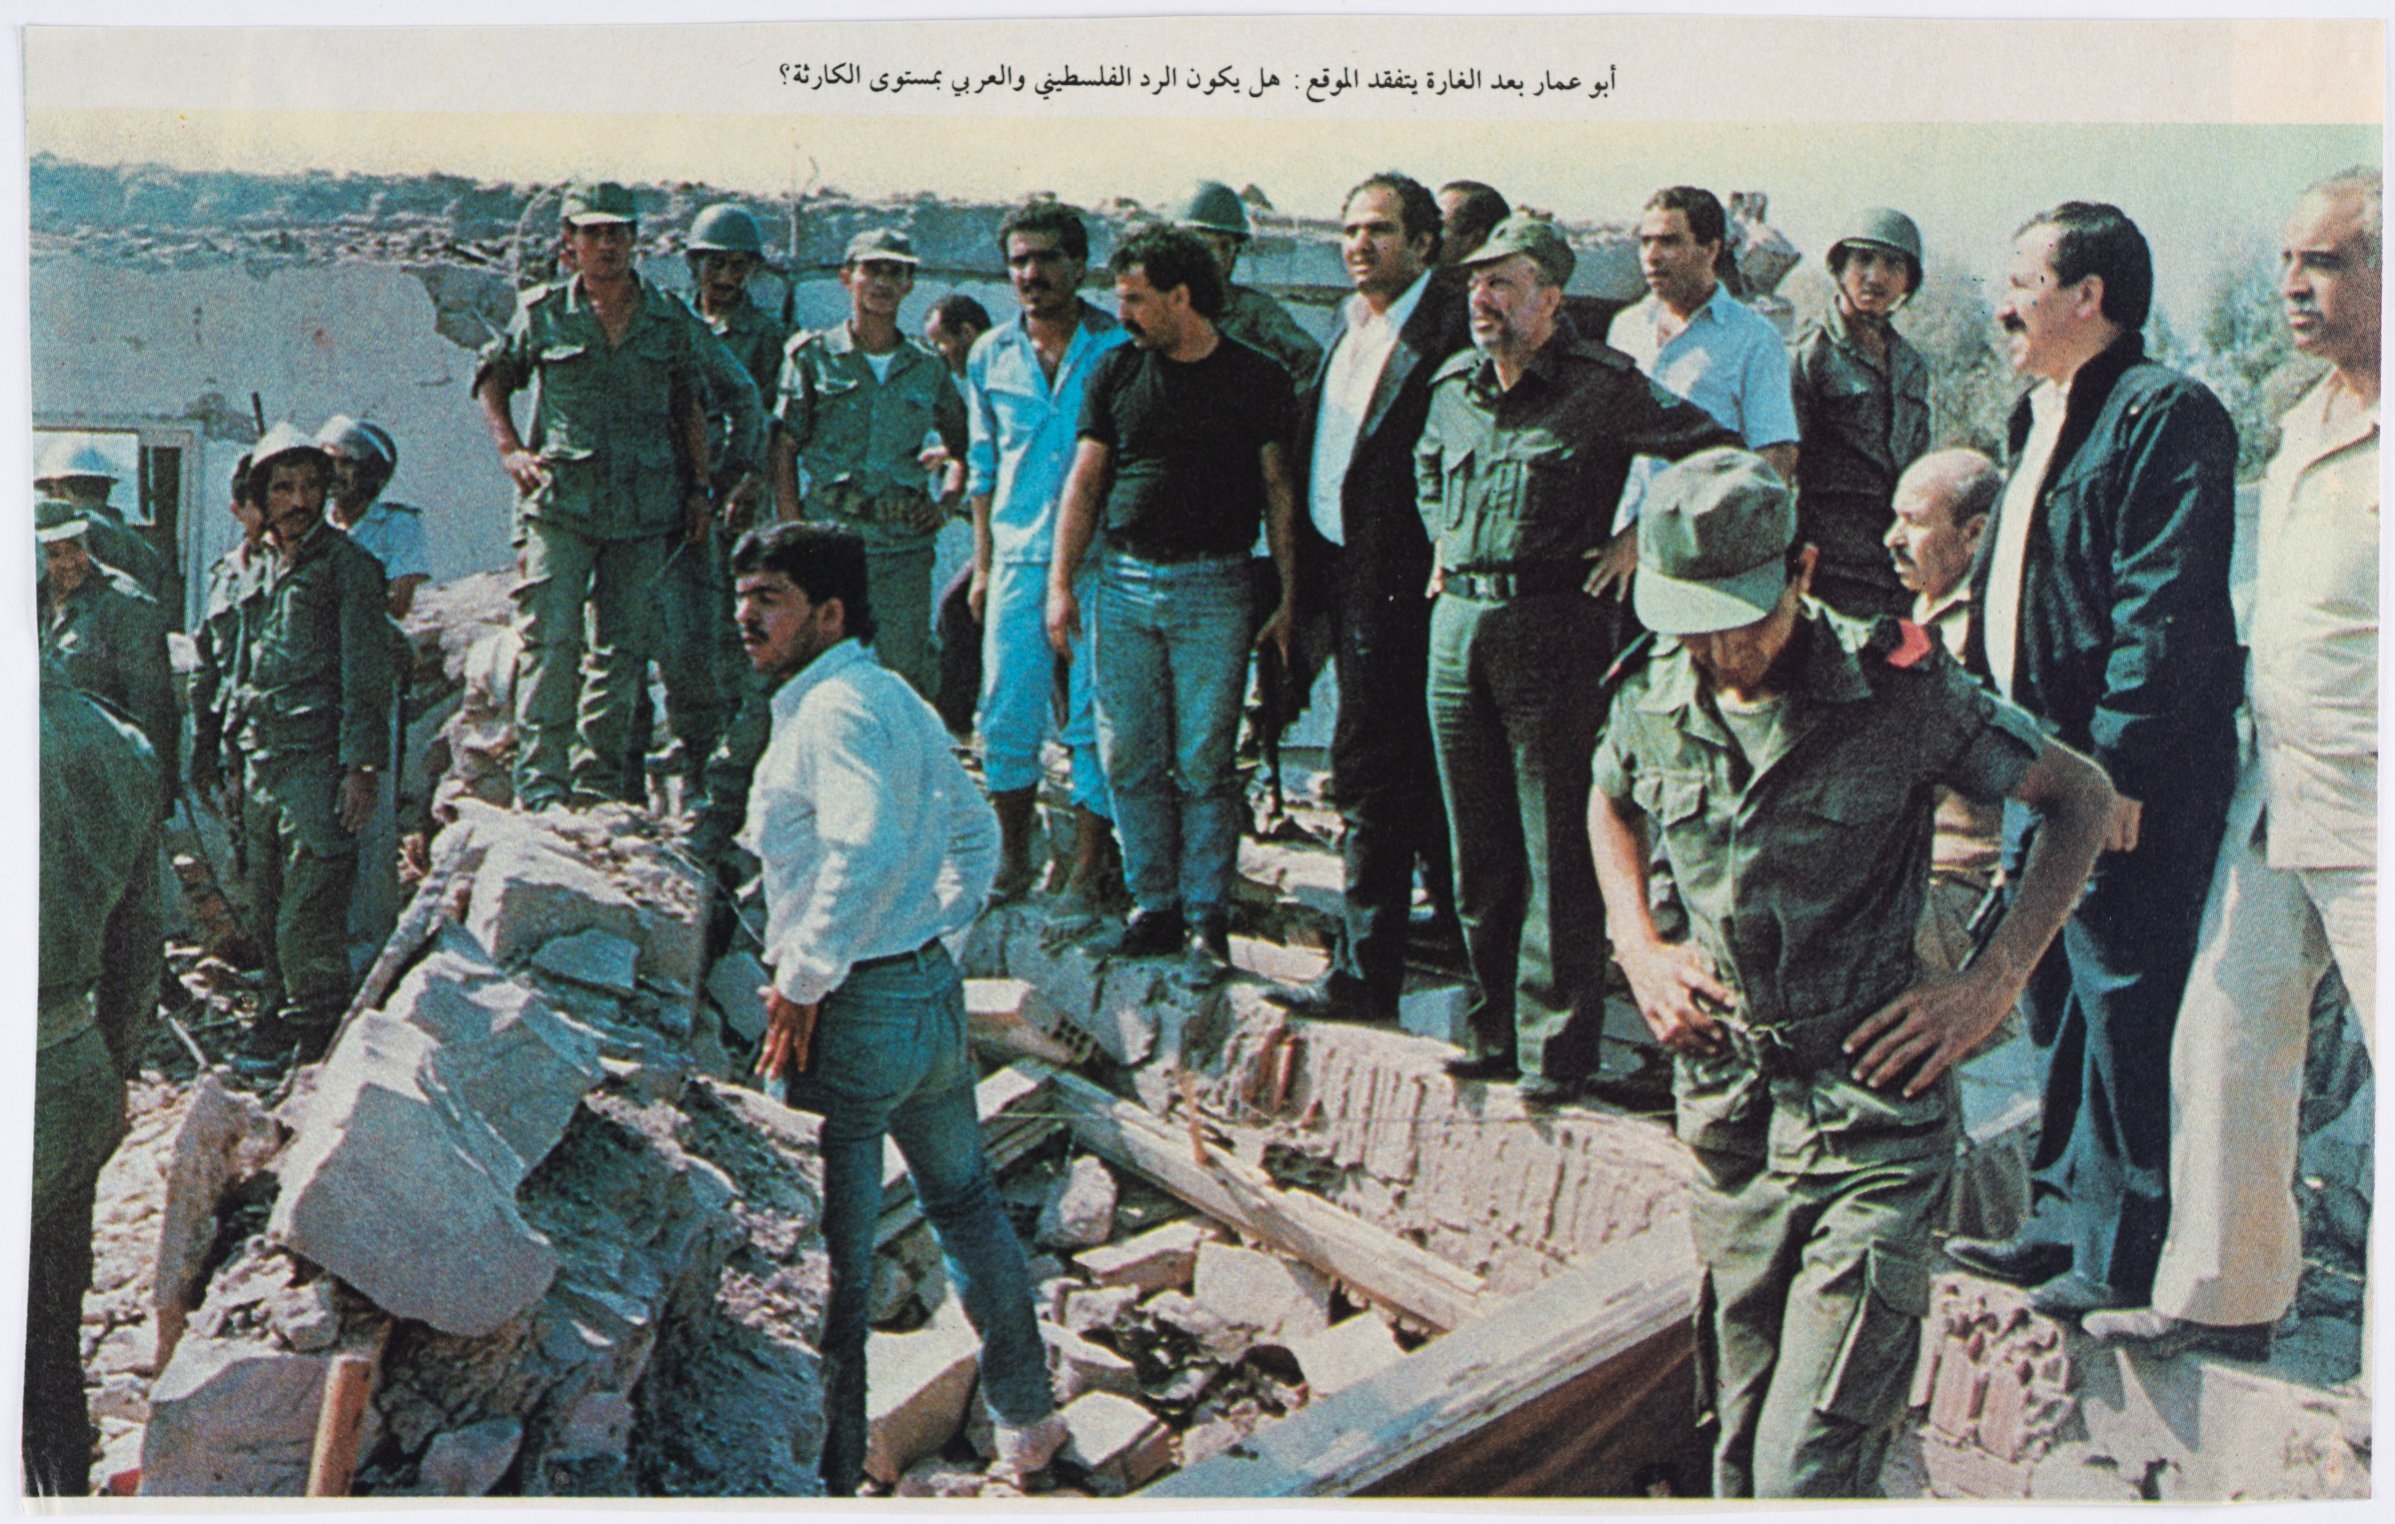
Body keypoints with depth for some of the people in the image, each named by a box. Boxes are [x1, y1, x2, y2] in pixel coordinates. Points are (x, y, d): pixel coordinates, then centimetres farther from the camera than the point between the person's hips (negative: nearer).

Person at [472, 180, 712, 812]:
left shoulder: (670, 319, 8)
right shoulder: (541, 312, 4)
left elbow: (690, 410, 15)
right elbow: (490, 379, 16)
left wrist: (699, 489, 9)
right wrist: (511, 451, 2)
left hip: (645, 512, 2)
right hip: (560, 501, -2)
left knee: (622, 649, 6)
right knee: (551, 641, -11)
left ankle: (600, 782, 15)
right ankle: (540, 783, -9)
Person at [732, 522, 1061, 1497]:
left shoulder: (834, 708, -17)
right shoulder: (900, 700, 12)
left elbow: (867, 849, -32)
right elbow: (975, 837, 21)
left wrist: (801, 981, -25)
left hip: (853, 1011, -10)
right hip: (933, 994, 10)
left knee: (826, 1257, 1)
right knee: (964, 1204, 24)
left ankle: (828, 1479, 11)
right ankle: (1025, 1422, 39)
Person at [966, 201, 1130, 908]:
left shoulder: (1120, 348, -1)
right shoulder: (991, 355, 9)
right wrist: (982, 564, 13)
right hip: (1017, 557, 3)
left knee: (1093, 721, -1)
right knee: (1006, 717, 4)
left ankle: (1091, 864, 10)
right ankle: (1012, 856, 19)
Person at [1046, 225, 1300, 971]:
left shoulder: (1255, 378, 2)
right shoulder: (1117, 372, 10)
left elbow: (1280, 490, 2)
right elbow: (1085, 479, 11)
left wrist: (1289, 599, -3)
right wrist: (1061, 582, 4)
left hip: (1213, 589, -3)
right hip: (1123, 585, 3)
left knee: (1203, 764, -3)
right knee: (1129, 760, 4)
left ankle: (1207, 914, 5)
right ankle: (1153, 904, 14)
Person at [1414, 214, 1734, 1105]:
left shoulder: (1603, 387, -7)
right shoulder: (1453, 384, 12)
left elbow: (1712, 452, -3)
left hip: (1555, 625, -6)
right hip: (1459, 621, 6)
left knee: (1556, 850, -3)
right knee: (1476, 846, 11)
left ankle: (1553, 1046, 4)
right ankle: (1495, 1030, 21)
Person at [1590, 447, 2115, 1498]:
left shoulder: (1900, 688, -13)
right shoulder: (1653, 702, 0)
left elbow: (2082, 798, -1)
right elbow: (1611, 804, 24)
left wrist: (1992, 985, -8)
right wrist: (1638, 946, 9)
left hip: (1874, 1124, -5)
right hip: (1728, 1120, 5)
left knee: (1808, 1468, -11)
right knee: (1740, 1459, 15)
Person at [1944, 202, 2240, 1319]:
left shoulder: (2162, 415, -13)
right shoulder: (2044, 420, 17)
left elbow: (2162, 614, -20)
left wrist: (2120, 769, -23)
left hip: (2119, 778, -10)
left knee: (2122, 1009, -2)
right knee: (2056, 1005, 16)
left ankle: (2122, 1258, 9)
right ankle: (2063, 1222, 28)